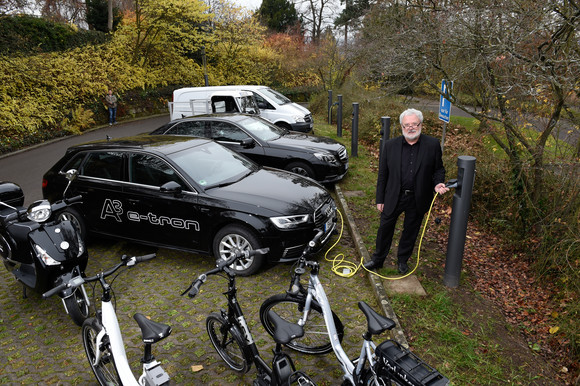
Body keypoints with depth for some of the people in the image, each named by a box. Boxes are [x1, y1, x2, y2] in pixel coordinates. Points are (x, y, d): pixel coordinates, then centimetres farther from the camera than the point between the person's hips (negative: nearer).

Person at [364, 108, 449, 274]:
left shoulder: (432, 145, -5)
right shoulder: (390, 145, -4)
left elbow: (438, 169, 5)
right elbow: (382, 175, 0)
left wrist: (437, 183, -17)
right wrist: (380, 199, 0)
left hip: (418, 199, 0)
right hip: (393, 197, 0)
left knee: (411, 230, 16)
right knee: (385, 228, 11)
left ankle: (403, 260, 38)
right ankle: (378, 259, 31)